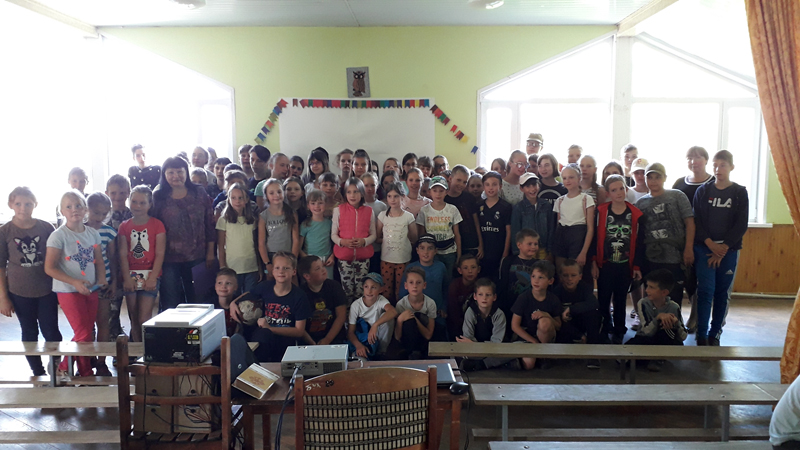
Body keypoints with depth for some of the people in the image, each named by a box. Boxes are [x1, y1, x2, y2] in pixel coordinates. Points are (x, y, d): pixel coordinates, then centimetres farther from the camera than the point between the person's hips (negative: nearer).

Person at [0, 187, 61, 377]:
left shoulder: (46, 228, -4)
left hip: (47, 291, 0)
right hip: (20, 293, 0)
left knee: (51, 332, 4)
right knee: (29, 334, 13)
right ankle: (38, 373, 26)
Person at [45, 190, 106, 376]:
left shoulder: (93, 233, 4)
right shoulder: (58, 236, -11)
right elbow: (50, 268, -13)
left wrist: (101, 277, -10)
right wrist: (75, 282, -22)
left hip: (90, 290, 6)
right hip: (68, 291, -5)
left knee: (89, 332, 11)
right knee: (84, 334, -5)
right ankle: (86, 372, 15)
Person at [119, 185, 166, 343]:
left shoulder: (157, 225, 0)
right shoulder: (124, 226, 9)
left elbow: (160, 254, -4)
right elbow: (123, 254, 3)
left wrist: (153, 278, -12)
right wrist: (127, 278, -6)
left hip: (150, 276, -3)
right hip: (130, 276, 3)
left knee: (144, 319, -9)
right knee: (134, 319, 7)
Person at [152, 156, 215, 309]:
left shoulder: (200, 195, 3)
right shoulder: (158, 197, 0)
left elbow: (210, 225, 5)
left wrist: (210, 253, 2)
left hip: (197, 257, 1)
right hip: (169, 259, -1)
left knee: (196, 301, 11)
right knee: (170, 304, 6)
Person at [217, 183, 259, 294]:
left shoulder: (252, 220, 8)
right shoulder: (223, 220, -1)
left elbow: (256, 245, 11)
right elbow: (220, 247, 0)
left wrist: (260, 268, 9)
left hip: (252, 269, 2)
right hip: (232, 269, -2)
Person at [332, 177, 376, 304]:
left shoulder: (369, 211, 3)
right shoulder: (338, 210, 1)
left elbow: (373, 234, 5)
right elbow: (333, 234, 1)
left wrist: (364, 241, -15)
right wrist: (342, 241, -19)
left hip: (363, 256, 1)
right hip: (344, 256, 0)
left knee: (360, 290, 6)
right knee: (347, 289, 6)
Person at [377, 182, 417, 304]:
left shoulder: (408, 217, -4)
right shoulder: (382, 215, 0)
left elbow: (414, 239, 2)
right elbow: (377, 238, 5)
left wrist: (401, 239, -6)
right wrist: (386, 240, -7)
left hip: (403, 259, -1)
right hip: (386, 258, 1)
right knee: (386, 291, 7)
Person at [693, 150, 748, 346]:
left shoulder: (740, 193, 3)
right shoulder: (703, 191, 5)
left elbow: (741, 225, -2)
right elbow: (696, 221, -1)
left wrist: (723, 249, -9)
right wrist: (711, 245, -13)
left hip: (729, 250, 1)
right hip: (705, 248, 0)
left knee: (723, 293, 5)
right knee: (706, 291, -7)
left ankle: (715, 334, 15)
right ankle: (701, 335, -3)